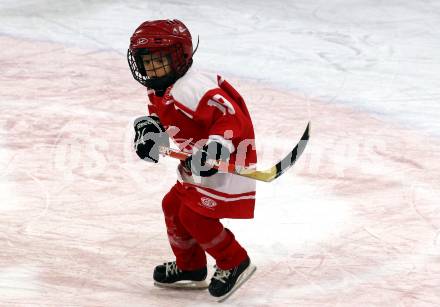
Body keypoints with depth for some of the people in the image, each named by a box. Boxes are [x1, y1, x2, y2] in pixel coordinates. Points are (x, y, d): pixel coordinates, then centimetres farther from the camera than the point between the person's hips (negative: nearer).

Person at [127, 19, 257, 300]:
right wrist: (149, 130, 4)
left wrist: (218, 144, -49)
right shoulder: (159, 91, 5)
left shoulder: (193, 89, -29)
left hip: (226, 160, -11)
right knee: (173, 206, 16)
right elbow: (163, 118, 24)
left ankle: (234, 263, 8)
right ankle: (190, 267, 33)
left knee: (195, 216, -11)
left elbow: (230, 116, -35)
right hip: (195, 161, 11)